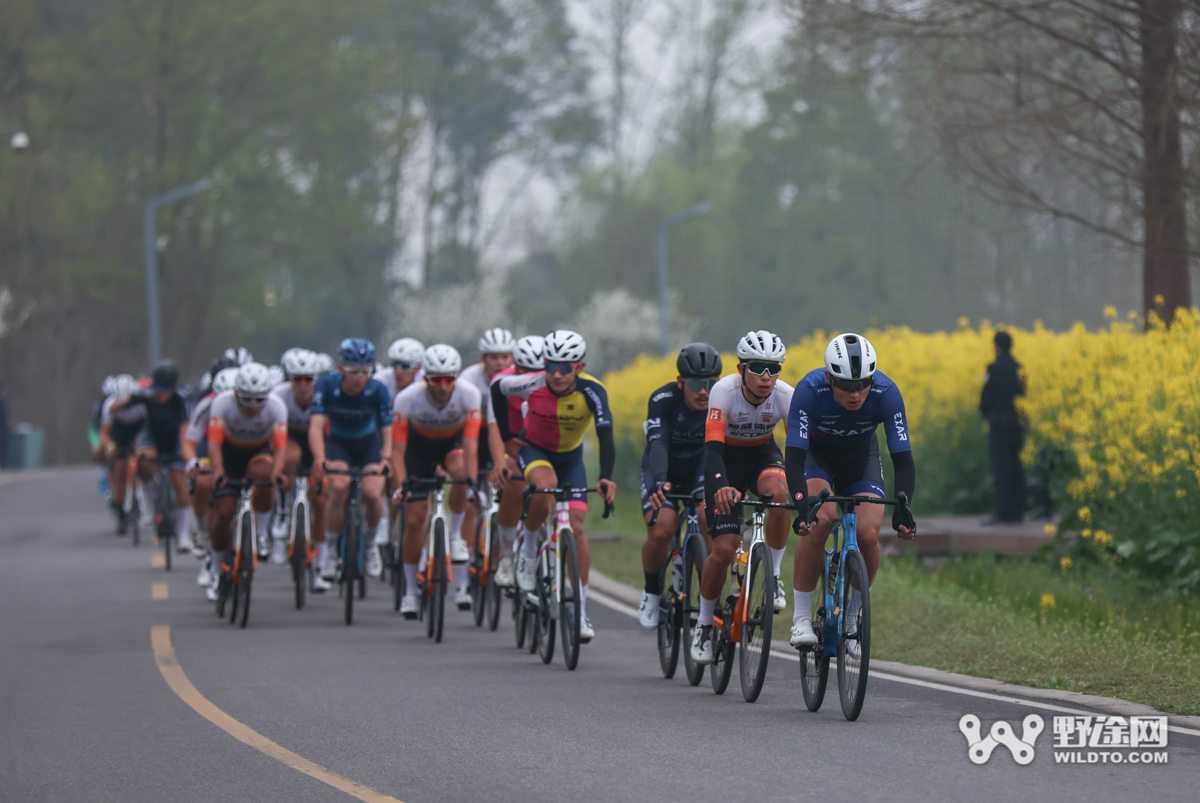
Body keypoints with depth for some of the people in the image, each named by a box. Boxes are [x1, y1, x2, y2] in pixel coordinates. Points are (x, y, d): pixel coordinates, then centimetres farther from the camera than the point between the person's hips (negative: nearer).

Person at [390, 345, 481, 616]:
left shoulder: (468, 394, -32)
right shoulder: (408, 398, -32)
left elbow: (471, 445, -36)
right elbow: (398, 449, -29)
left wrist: (472, 482, -48)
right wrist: (400, 485, -43)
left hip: (453, 441, 0)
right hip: (420, 444, 0)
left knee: (461, 473, -36)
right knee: (414, 520, -6)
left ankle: (456, 534, -12)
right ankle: (410, 590, 11)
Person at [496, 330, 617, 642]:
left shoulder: (592, 391, -29)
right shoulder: (532, 385, -27)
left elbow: (606, 437, -36)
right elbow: (499, 386, -7)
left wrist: (606, 478, -50)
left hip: (570, 457, 1)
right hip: (534, 449, -1)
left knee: (575, 526, -9)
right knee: (545, 486, -36)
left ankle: (581, 612, -2)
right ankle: (528, 546, -8)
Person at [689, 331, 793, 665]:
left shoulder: (785, 396, -24)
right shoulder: (724, 391, -31)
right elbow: (712, 446, -41)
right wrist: (721, 486, -59)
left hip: (763, 455, 2)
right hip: (726, 460, -2)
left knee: (779, 493, -35)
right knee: (724, 548, -14)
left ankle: (773, 575, -14)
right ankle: (704, 623, 8)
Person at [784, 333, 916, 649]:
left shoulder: (886, 393, -30)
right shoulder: (810, 390, -35)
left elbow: (903, 460, -29)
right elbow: (795, 457, -37)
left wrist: (902, 508, -45)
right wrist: (802, 506, -53)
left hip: (860, 456, 2)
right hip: (815, 453, -2)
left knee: (868, 534, -19)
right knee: (820, 519, -30)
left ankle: (852, 616, 7)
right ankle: (801, 617, -20)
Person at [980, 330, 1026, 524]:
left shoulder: (995, 368, -13)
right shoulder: (1019, 368, 7)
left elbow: (986, 398, -10)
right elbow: (1024, 394, 12)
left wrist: (986, 413, 9)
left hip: (999, 426, -7)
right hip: (1018, 424, 7)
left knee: (1001, 469, -5)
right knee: (1016, 469, 11)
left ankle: (1002, 513, -7)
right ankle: (1018, 511, 14)